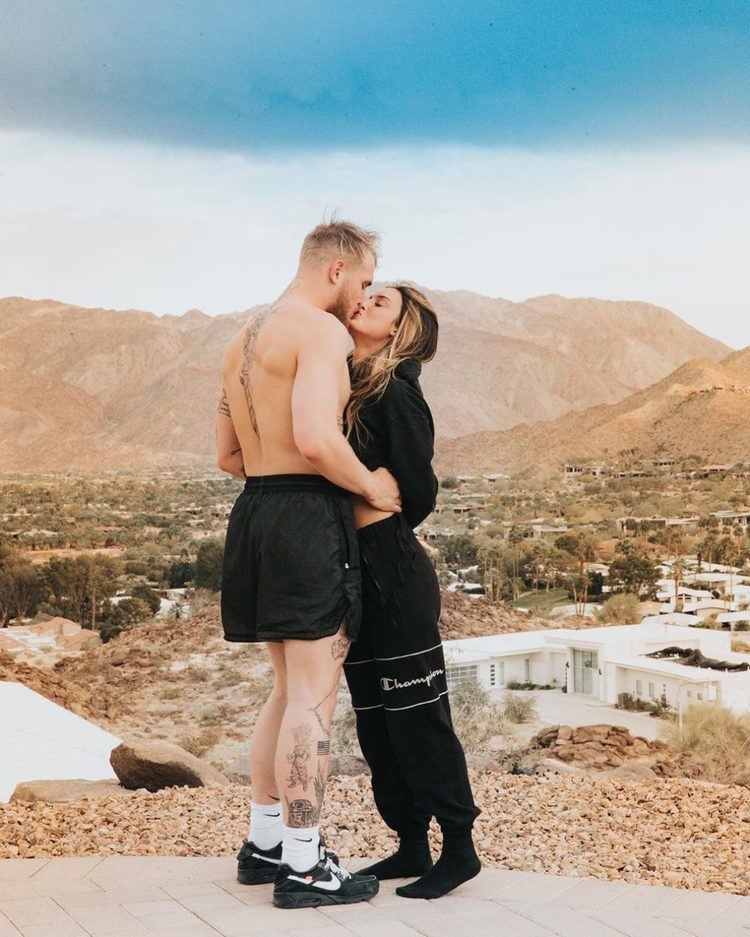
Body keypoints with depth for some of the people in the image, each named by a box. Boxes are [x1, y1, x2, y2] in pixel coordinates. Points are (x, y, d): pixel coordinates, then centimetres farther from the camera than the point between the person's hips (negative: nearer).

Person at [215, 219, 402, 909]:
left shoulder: (244, 341, 19)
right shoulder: (322, 330, -11)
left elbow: (228, 456, 21)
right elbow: (316, 439, -24)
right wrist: (371, 485, -10)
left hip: (256, 513, 9)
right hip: (310, 516, -9)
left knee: (291, 689, 19)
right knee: (313, 696, -3)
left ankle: (265, 843, 27)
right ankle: (301, 866, 3)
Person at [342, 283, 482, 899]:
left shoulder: (394, 394, -12)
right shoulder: (350, 387, 12)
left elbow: (419, 493, -13)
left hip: (393, 573, -9)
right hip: (360, 572, 9)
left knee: (418, 717, -1)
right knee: (375, 721, 12)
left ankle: (460, 848, 11)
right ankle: (412, 846, 23)